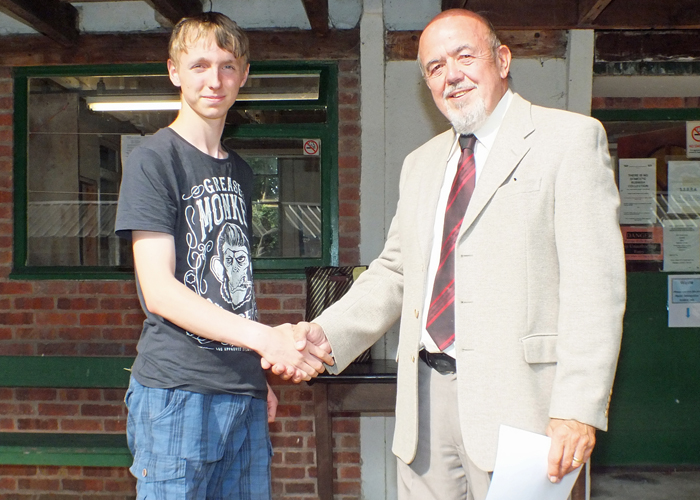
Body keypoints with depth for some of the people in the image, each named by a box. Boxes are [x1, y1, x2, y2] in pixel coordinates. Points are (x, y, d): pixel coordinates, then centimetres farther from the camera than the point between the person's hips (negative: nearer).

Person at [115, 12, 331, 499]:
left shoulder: (239, 171, 16)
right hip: (177, 389, -6)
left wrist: (260, 374, 14)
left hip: (243, 389, 6)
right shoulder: (154, 158, -5)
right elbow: (158, 290, -14)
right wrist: (264, 338, -22)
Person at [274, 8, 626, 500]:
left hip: (514, 394, -5)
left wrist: (578, 409, -17)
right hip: (427, 390, 5)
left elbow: (595, 285, -9)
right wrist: (326, 333, 1)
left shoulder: (571, 138, -1)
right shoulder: (421, 164, 19)